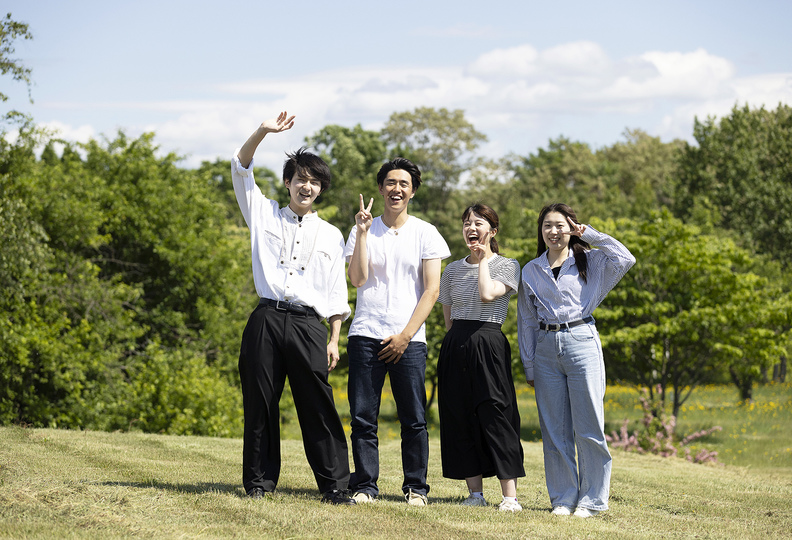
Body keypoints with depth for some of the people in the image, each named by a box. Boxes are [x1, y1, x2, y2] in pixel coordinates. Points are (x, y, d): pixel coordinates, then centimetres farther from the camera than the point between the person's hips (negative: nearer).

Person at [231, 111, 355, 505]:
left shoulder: (331, 236, 15)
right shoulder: (265, 215, 14)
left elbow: (336, 293, 15)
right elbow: (241, 170, 5)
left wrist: (334, 340, 7)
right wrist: (262, 132, -8)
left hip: (309, 323, 0)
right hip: (267, 320, 1)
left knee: (318, 407, -5)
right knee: (260, 403, 1)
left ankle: (335, 485, -4)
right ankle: (260, 481, 9)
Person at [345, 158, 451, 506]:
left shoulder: (425, 234, 7)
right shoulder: (363, 231, 10)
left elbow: (431, 290, 2)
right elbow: (358, 279, -4)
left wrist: (405, 335, -6)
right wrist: (363, 233, -9)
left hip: (409, 339, -1)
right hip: (366, 334, 1)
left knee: (413, 419, -3)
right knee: (363, 417, -2)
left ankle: (415, 488, 6)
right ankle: (365, 486, 5)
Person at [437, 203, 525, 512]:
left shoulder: (507, 266, 3)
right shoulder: (453, 270, 15)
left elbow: (488, 294, -16)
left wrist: (484, 260, -4)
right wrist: (458, 339, 8)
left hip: (488, 345, -5)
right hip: (455, 347, 5)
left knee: (496, 416, -10)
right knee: (461, 419, 2)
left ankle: (510, 496, -11)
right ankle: (475, 494, 7)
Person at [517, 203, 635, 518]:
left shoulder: (590, 262, 5)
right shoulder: (531, 271, 12)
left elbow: (626, 259, -13)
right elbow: (527, 321, 14)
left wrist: (589, 234, -5)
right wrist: (529, 367, 9)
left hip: (581, 342, -3)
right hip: (546, 348, 3)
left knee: (588, 427, -5)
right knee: (555, 430, 4)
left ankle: (591, 499, 2)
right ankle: (563, 498, 11)